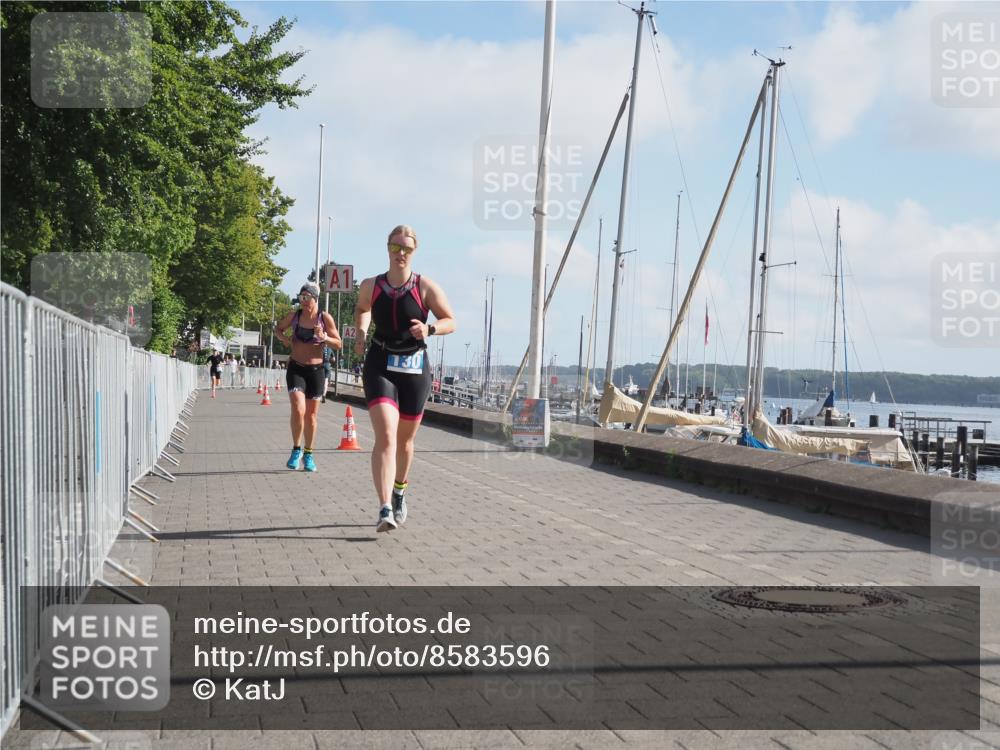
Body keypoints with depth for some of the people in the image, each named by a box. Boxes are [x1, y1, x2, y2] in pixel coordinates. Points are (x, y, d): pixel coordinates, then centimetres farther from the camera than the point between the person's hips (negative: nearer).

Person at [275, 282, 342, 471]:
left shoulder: (325, 318, -6)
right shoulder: (294, 316, -1)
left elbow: (339, 344, -3)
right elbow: (278, 329, 17)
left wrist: (324, 337, -22)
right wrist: (283, 338, -4)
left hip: (315, 370, 0)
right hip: (295, 369, 0)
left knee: (311, 415, 9)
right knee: (298, 410, -17)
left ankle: (308, 454, 25)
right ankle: (296, 450, 2)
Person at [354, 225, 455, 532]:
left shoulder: (426, 287, -5)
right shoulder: (370, 286, 1)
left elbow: (450, 321, 1)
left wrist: (429, 329, -19)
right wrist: (361, 333, 6)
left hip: (414, 368, 1)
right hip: (380, 366, -1)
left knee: (405, 440, 15)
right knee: (386, 437, -19)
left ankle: (399, 493, 43)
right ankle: (385, 510, -28)